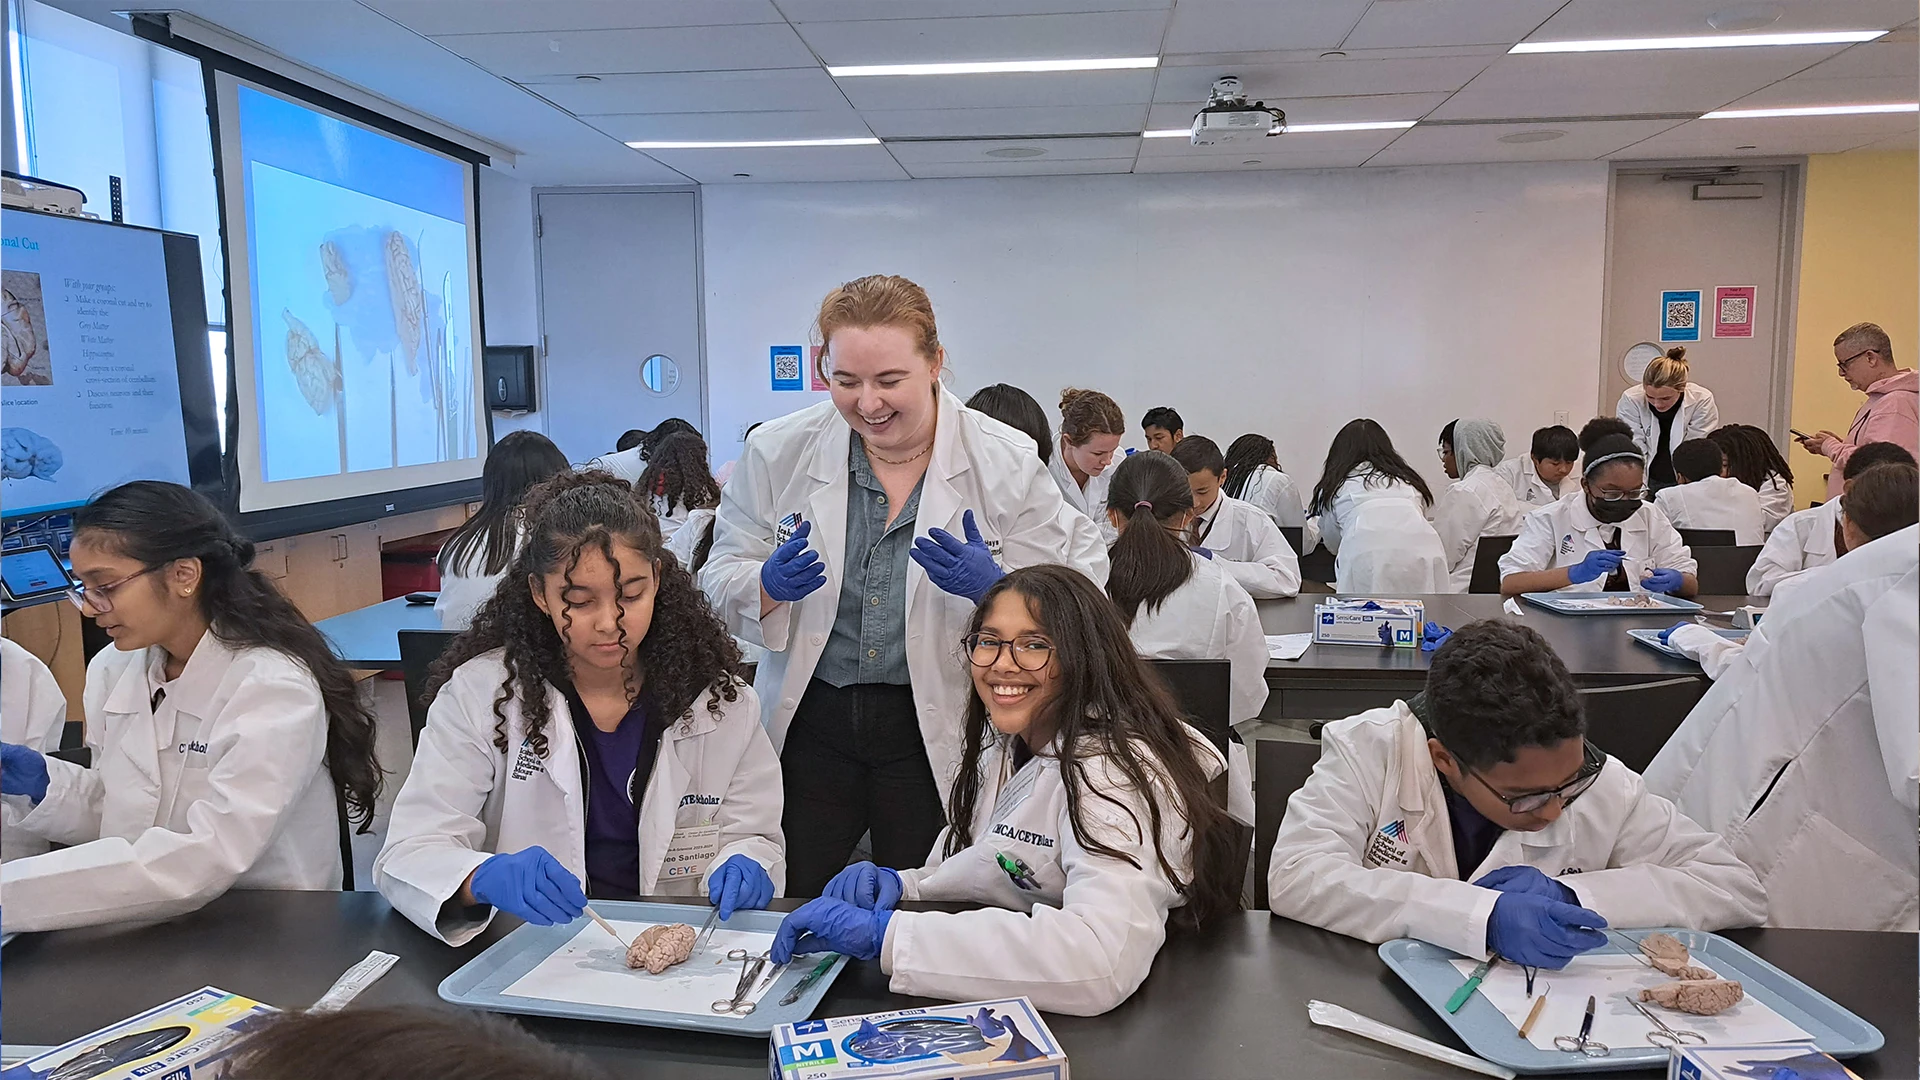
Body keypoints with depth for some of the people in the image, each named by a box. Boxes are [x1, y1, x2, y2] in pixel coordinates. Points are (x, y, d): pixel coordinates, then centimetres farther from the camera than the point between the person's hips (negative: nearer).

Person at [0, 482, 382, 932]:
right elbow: (121, 814, 14)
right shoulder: (112, 670, 4)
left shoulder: (274, 689, -17)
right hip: (145, 937, 5)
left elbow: (207, 858, -25)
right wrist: (49, 784, -4)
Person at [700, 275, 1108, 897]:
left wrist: (992, 587, -24)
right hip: (808, 723, 2)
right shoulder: (777, 452, -1)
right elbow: (721, 583, 4)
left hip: (941, 736, -1)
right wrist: (770, 584, -18)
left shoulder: (1005, 462, -7)